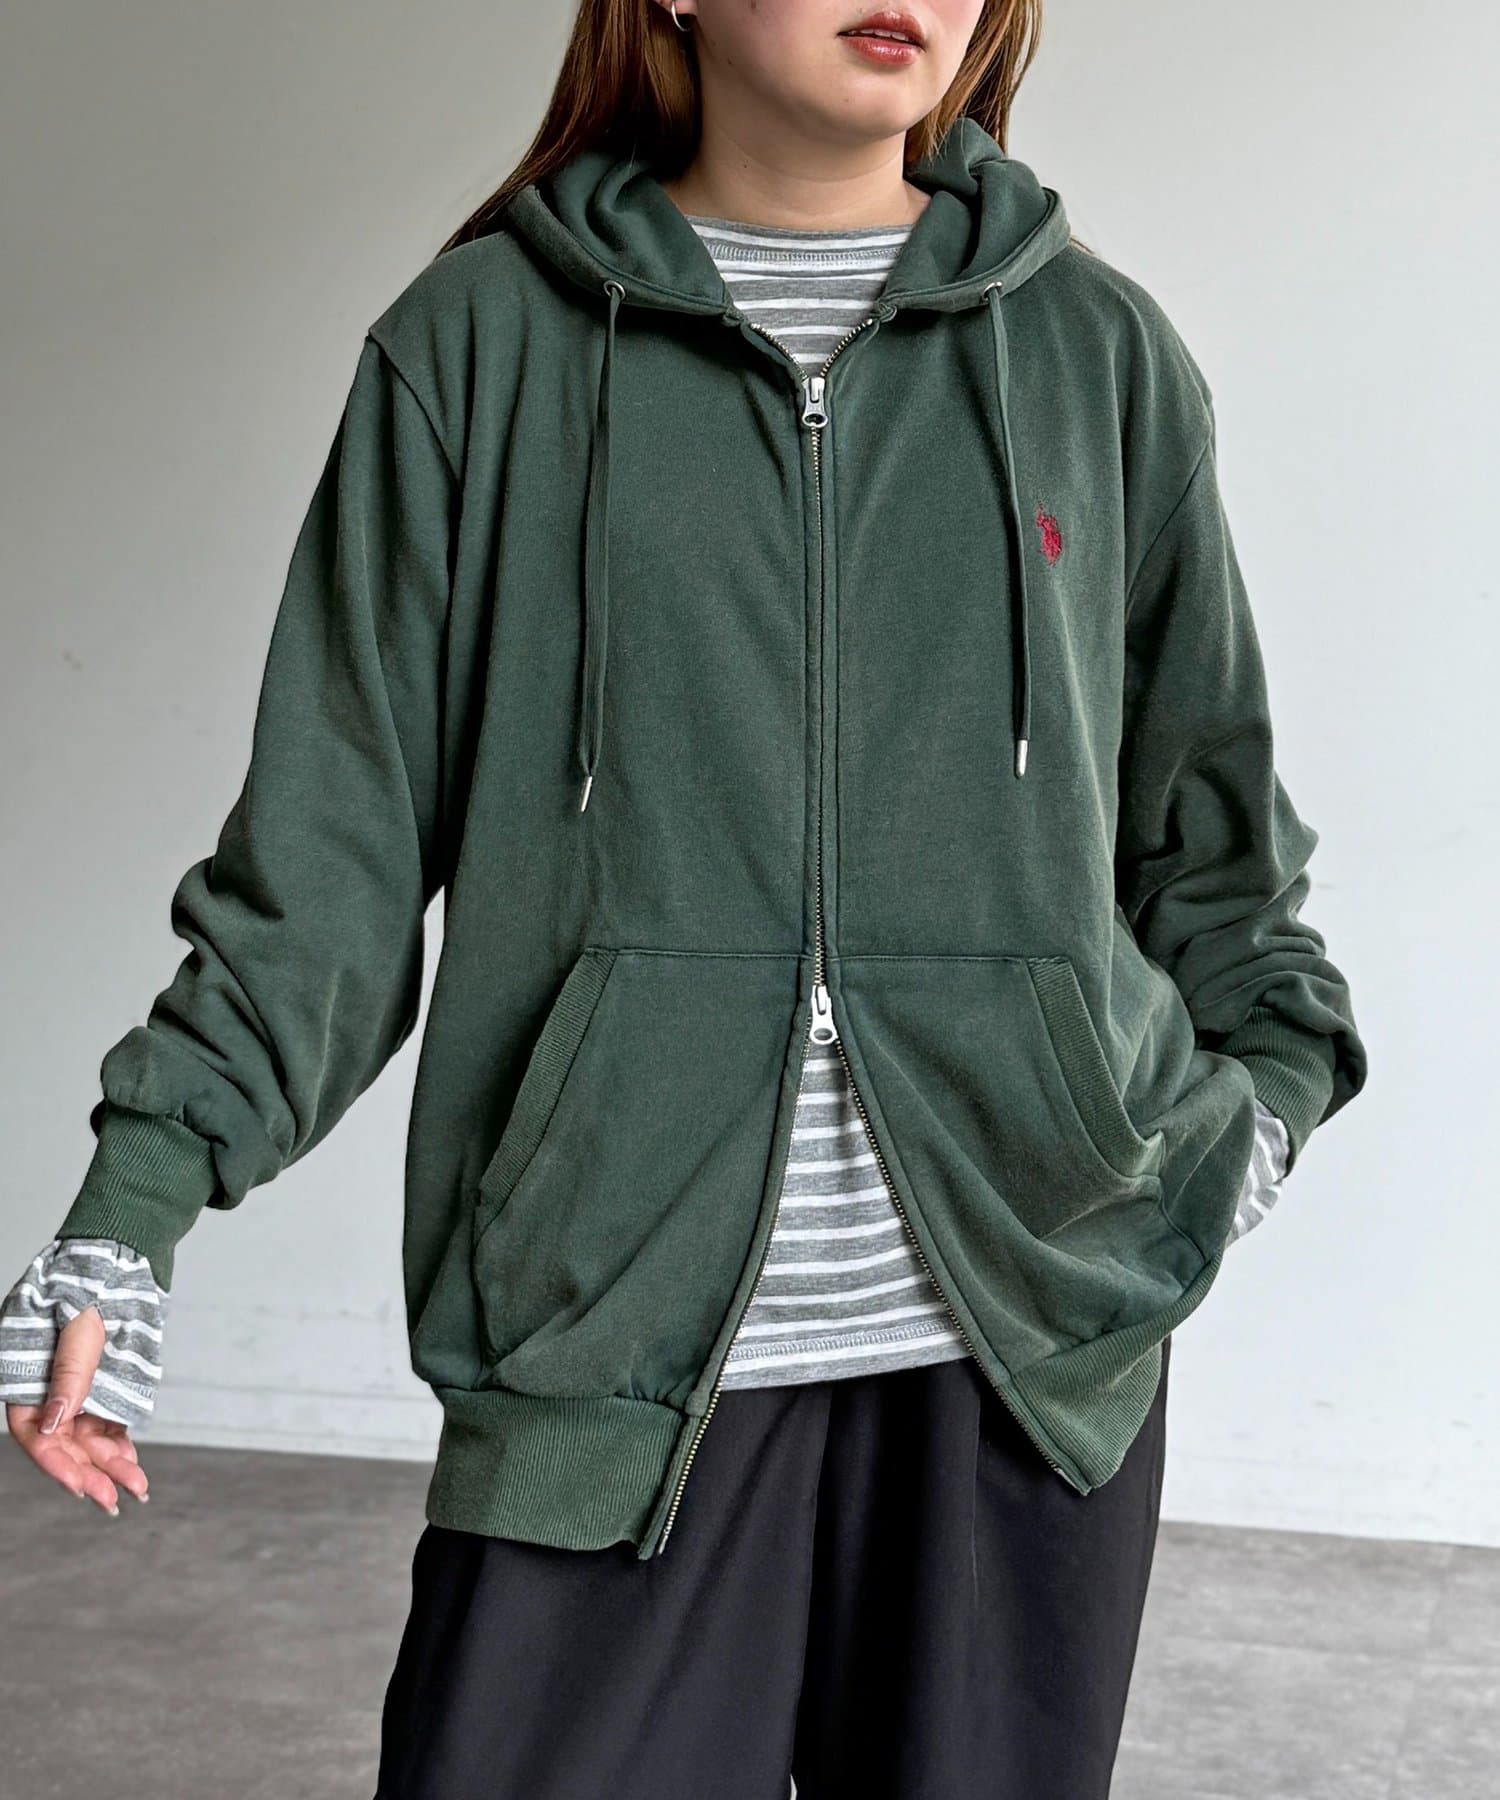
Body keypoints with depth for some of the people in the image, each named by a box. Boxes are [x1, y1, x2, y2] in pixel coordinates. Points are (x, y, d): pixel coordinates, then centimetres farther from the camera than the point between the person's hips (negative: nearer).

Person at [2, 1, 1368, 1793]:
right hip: (611, 1328, -1)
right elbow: (337, 829, 2)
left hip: (1030, 1335, 2)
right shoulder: (481, 340, 4)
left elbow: (1209, 805, 16)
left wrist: (1270, 1069, 1)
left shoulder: (1096, 350, 9)